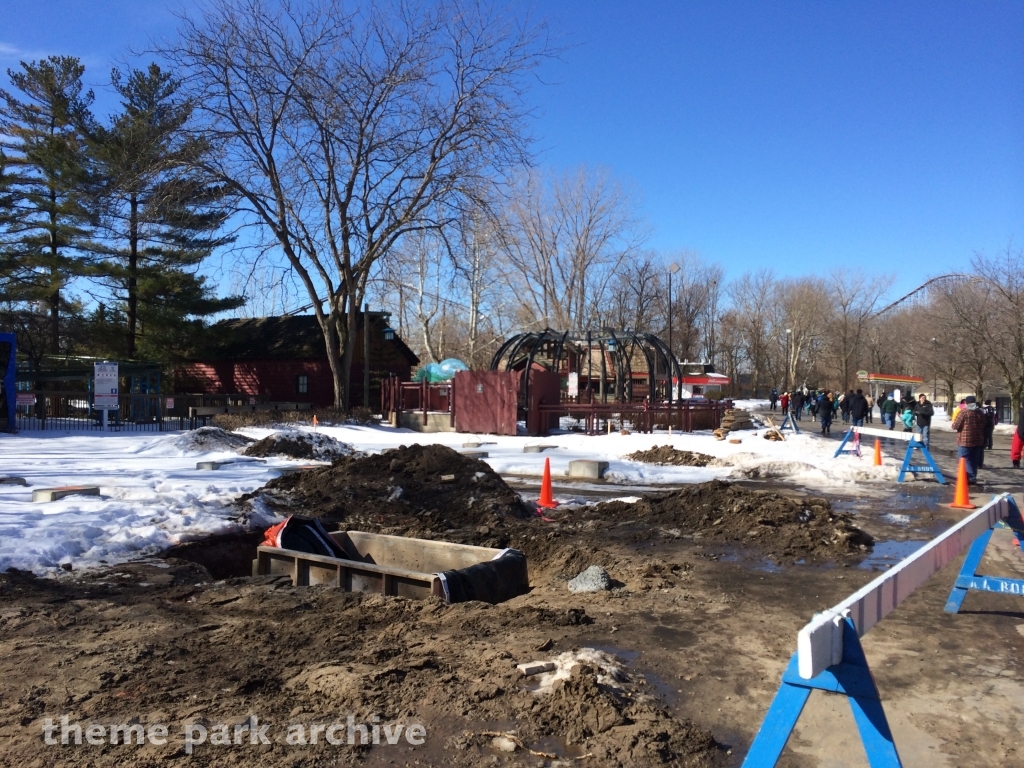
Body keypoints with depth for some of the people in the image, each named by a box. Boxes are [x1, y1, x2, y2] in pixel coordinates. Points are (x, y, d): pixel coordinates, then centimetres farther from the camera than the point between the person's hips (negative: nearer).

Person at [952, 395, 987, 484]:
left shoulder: (963, 412, -11)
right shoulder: (980, 412, 9)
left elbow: (955, 426, -11)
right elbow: (983, 426, 18)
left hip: (965, 441, -6)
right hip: (978, 441, 6)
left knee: (965, 461, 0)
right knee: (974, 461, 14)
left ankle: (968, 479, -4)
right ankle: (972, 478, 19)